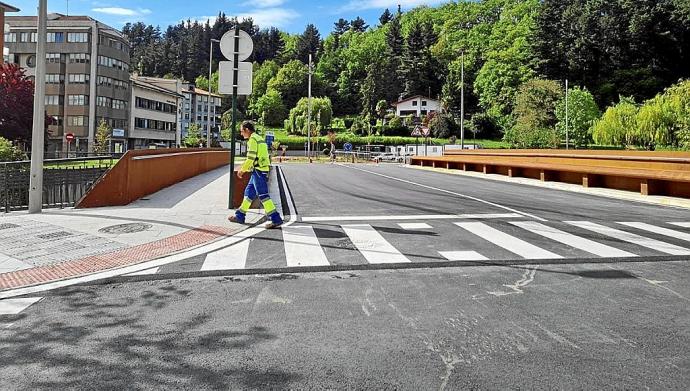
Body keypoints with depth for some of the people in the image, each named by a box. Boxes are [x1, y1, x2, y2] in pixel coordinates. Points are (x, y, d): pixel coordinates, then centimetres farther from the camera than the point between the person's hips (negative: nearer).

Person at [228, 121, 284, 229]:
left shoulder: (253, 139, -10)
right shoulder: (259, 138, 20)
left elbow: (251, 158, -17)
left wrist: (242, 169, -6)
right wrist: (244, 169, 23)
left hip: (258, 171, -10)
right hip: (262, 170, 10)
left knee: (263, 196, -10)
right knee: (248, 192, 16)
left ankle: (276, 219, -12)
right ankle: (240, 216, 24)